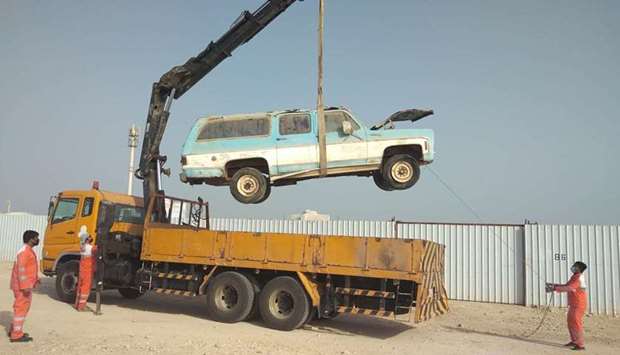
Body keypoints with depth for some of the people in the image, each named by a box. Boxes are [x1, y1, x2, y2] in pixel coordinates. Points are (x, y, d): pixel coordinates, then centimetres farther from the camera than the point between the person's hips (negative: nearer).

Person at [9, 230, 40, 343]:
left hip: (26, 285, 11)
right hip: (23, 286, -11)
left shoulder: (29, 251, 14)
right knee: (21, 308, -5)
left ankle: (14, 330, 29)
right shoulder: (24, 251, -18)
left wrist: (35, 279, 20)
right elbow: (21, 269, -24)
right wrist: (25, 286, -26)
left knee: (22, 307, 18)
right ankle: (16, 335, 0)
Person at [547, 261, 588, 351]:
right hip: (574, 304, 10)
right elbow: (566, 285, 14)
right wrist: (554, 285, 3)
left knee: (576, 323, -8)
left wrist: (555, 288, -27)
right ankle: (574, 341, 25)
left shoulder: (579, 278, -19)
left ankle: (581, 344, -3)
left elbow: (568, 288, -28)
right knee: (570, 321, 15)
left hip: (579, 304, -10)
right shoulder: (575, 277, 11)